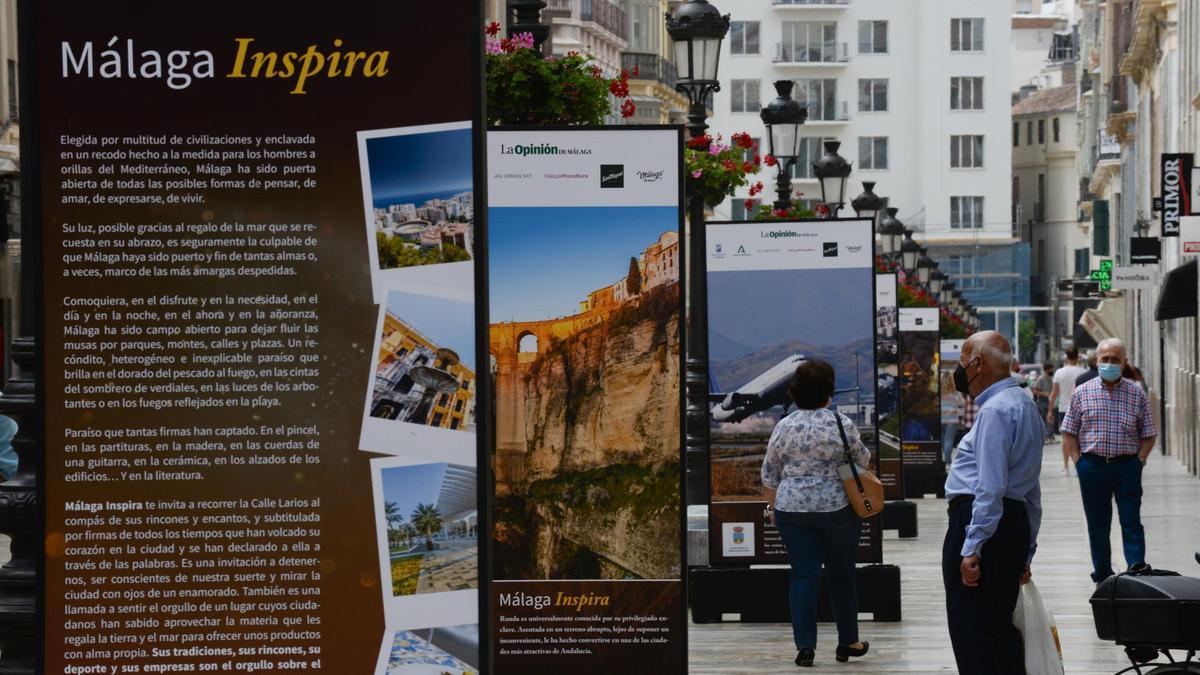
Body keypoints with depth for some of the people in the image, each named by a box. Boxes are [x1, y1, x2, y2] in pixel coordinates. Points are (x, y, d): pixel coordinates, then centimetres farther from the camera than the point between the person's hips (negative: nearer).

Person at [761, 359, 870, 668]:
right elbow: (862, 460, 5)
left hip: (792, 510, 2)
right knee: (841, 575, 10)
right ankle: (848, 642, 17)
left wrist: (775, 505, 17)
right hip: (837, 509, -2)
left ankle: (805, 646, -4)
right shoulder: (842, 424, -8)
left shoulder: (784, 426, -1)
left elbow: (770, 474, 5)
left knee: (803, 576, 3)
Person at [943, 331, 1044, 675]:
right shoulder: (1026, 405, 19)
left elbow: (989, 488, -21)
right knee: (1002, 629, 14)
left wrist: (971, 549, -22)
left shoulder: (995, 410, -13)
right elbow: (1032, 491, 23)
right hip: (1016, 524, 10)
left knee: (970, 633, -7)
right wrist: (1026, 552, 26)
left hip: (981, 519, -10)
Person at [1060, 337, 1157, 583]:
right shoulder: (1082, 392, 5)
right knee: (1097, 526, 9)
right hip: (1092, 465, 1)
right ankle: (1102, 577, 19)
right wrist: (1079, 461, -2)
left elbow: (1149, 434, 7)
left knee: (1132, 524, -5)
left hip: (1127, 466, -1)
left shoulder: (1137, 393, 4)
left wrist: (1139, 460, -4)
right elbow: (1069, 432, 7)